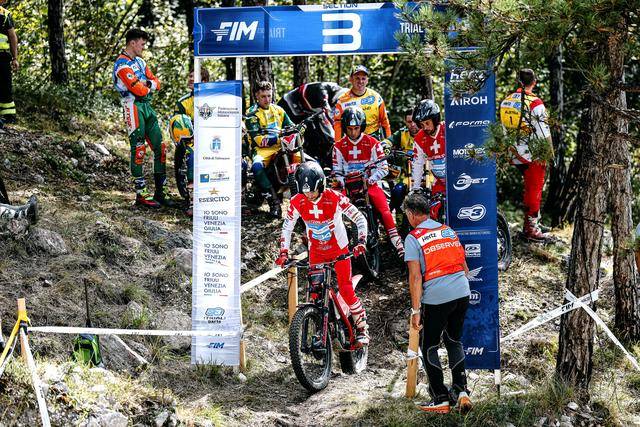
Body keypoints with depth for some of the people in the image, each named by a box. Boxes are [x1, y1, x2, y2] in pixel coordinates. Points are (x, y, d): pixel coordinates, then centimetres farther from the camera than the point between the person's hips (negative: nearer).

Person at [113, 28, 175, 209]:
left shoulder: (140, 62, 18)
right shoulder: (122, 64, -11)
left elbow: (156, 83, 13)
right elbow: (138, 90, -20)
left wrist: (149, 84, -9)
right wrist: (147, 87, 1)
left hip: (147, 106, 9)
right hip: (134, 107, -9)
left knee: (159, 147, 5)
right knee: (138, 150, -7)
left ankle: (161, 192, 10)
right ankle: (141, 194, -3)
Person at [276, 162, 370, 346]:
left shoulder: (334, 198, -24)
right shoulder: (297, 202, -16)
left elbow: (360, 218, -18)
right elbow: (287, 227, -4)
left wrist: (361, 241, -31)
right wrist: (283, 252, -15)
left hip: (339, 250, -3)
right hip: (316, 252, 3)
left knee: (346, 290, -9)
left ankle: (362, 328, 7)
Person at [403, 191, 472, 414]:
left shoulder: (413, 238, -5)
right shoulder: (448, 230, 13)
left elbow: (415, 277, -11)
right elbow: (464, 266, 16)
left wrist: (415, 310, -9)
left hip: (436, 298, -6)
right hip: (462, 293, 6)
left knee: (429, 347, 9)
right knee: (454, 341, 21)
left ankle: (441, 399, 9)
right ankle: (461, 391, 11)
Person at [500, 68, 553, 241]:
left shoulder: (506, 101, 4)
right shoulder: (535, 103, -16)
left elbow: (504, 127, 12)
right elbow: (544, 133, -15)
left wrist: (509, 148, 21)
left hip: (516, 153, 6)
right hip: (534, 154, -6)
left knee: (529, 187, 19)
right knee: (535, 189, 2)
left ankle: (529, 223, 25)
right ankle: (532, 229, 4)